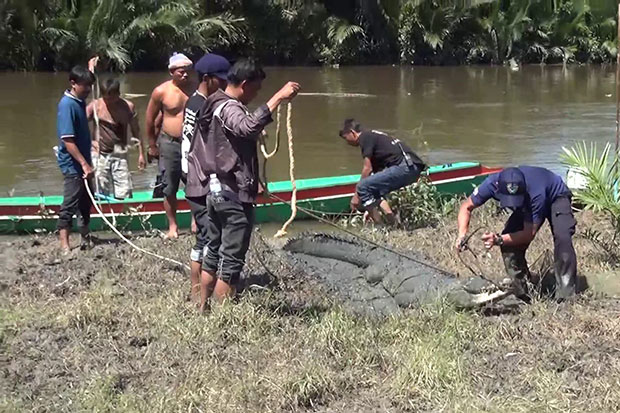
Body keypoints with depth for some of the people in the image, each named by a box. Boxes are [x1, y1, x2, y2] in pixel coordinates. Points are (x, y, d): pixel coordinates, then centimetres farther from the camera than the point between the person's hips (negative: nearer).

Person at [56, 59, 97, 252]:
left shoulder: (79, 100, 6)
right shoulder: (67, 105, -20)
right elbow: (67, 140, -25)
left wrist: (91, 68, 41)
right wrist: (84, 163, -26)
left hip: (83, 162, 9)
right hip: (72, 164, -9)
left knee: (85, 202, 17)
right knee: (70, 204, -5)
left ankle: (86, 237, 29)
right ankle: (64, 244, -1)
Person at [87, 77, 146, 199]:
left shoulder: (128, 107, -2)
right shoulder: (95, 106, -6)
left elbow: (136, 132, 6)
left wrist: (141, 154, 5)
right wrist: (90, 141, -13)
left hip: (119, 154, 0)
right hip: (100, 154, 0)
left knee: (124, 195, -6)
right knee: (102, 195, 3)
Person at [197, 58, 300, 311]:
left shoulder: (217, 105, 14)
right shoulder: (229, 108, -17)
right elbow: (248, 127, -40)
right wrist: (278, 97, -39)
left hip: (217, 191, 10)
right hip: (234, 195, -10)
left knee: (213, 254, 16)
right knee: (231, 262, -4)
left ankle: (203, 309, 23)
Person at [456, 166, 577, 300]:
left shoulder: (536, 194, -45)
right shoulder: (492, 183, -34)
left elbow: (529, 234, -38)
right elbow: (467, 207, -17)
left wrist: (499, 240, -49)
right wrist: (462, 234, -32)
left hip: (556, 197, -4)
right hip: (526, 204, 5)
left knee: (562, 238, -29)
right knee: (509, 243, -15)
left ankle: (565, 296, -22)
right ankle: (521, 294, -1)